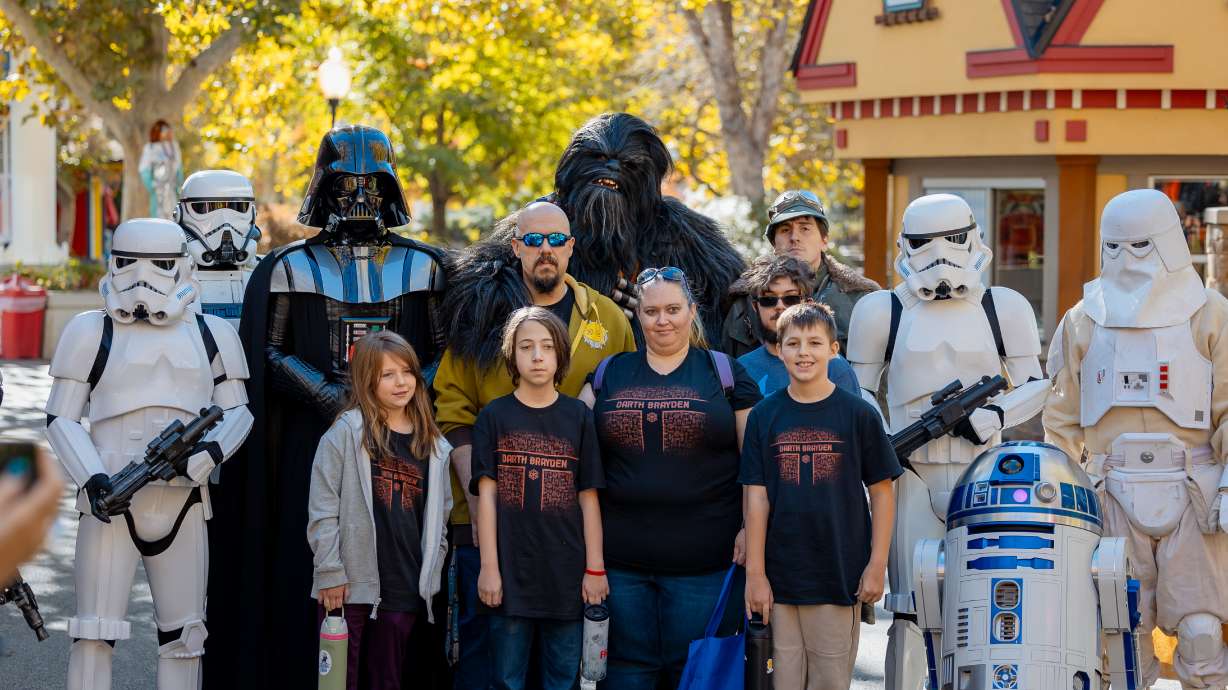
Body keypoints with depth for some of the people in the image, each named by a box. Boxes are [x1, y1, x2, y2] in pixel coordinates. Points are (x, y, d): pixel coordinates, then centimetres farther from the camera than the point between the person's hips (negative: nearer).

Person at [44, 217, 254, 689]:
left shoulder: (210, 335, 11)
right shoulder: (92, 332, 4)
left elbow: (237, 412, 12)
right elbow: (61, 419, 3)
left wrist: (210, 452, -10)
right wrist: (92, 480, -14)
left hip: (182, 504, 3)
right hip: (110, 505, -3)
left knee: (182, 636, 6)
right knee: (95, 633, -7)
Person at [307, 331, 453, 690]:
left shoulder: (433, 446, 11)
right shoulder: (346, 433, -4)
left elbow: (439, 516, 16)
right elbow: (322, 509, -7)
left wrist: (431, 575, 9)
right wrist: (330, 573, -11)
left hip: (404, 590, 4)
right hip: (350, 585, -4)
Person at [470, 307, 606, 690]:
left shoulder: (578, 417, 5)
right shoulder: (494, 416, 4)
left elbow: (588, 497, 5)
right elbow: (487, 495, 1)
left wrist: (595, 568, 1)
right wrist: (489, 567, -5)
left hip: (566, 573, 1)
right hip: (511, 572, -1)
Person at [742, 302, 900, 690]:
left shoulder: (858, 414, -1)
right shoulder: (765, 416, 3)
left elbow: (882, 492, 1)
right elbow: (757, 498, 2)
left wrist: (877, 565, -3)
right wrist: (754, 573, -2)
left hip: (840, 577, -1)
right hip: (779, 578, 1)